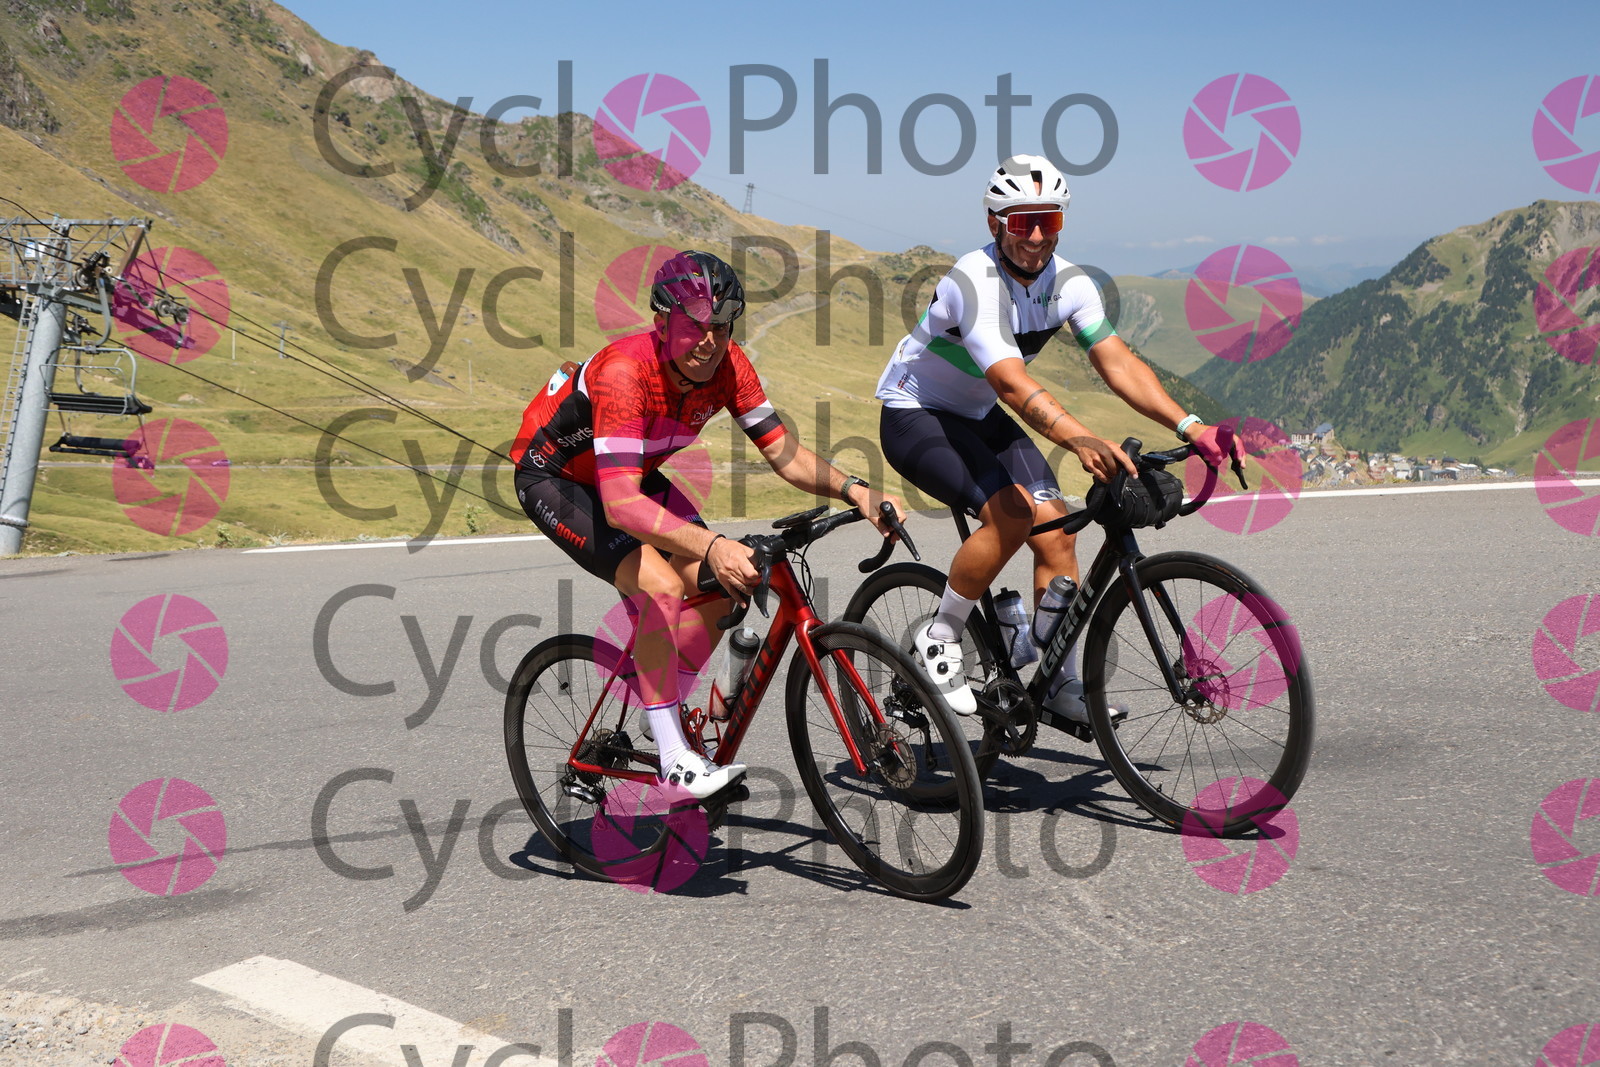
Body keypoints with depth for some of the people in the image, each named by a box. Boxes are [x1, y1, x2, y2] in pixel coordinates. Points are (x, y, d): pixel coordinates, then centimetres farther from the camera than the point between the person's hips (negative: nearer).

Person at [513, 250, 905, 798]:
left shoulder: (727, 366, -18)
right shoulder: (625, 371, -38)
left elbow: (783, 452, -12)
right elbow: (621, 506, -46)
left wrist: (854, 490, -29)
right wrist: (712, 546, -57)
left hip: (633, 472, 7)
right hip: (553, 477, -7)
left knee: (718, 589, -7)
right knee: (662, 588, -27)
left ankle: (663, 721, 14)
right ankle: (673, 759, -15)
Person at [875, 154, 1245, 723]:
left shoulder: (1069, 283, -9)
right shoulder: (974, 283, -31)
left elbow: (1119, 363, -17)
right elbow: (1012, 383, -44)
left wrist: (1191, 427, -31)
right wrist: (1081, 439, -59)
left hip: (979, 418, 7)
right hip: (914, 416, -7)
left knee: (1056, 529, -7)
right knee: (1011, 514, -28)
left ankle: (1063, 682, 3)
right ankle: (940, 639, -9)